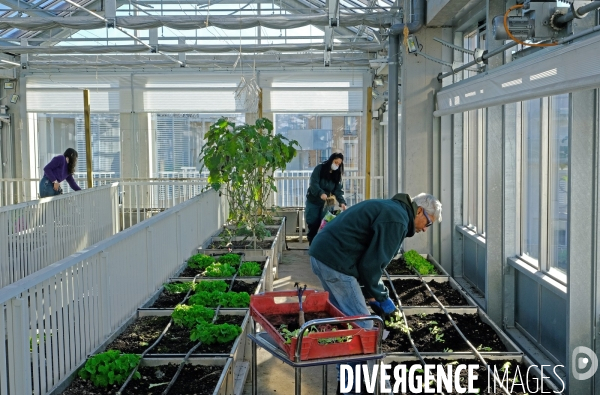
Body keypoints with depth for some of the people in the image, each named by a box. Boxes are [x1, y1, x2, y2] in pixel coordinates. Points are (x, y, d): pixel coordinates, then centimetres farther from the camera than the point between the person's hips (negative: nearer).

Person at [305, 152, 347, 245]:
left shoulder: (337, 174, 1)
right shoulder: (319, 168, -12)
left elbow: (338, 190, -7)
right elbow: (313, 183, -22)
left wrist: (342, 202, -25)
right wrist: (321, 193, -40)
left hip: (326, 203, 3)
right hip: (313, 201, -3)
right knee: (313, 226, -1)